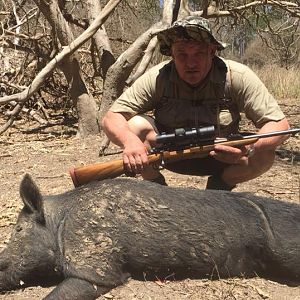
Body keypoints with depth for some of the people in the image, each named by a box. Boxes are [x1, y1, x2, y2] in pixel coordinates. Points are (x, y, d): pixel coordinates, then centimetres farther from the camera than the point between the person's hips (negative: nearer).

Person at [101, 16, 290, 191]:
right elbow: (111, 119, -21)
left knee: (264, 155, -28)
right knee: (135, 126, -27)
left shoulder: (237, 77, -21)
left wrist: (248, 148, -43)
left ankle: (219, 186, 3)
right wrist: (129, 140, -45)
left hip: (220, 157, 0)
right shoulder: (157, 78, -20)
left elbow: (280, 125, -21)